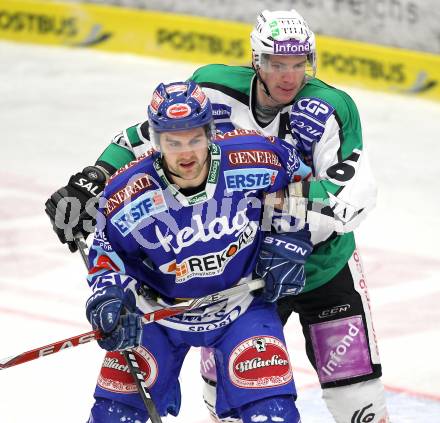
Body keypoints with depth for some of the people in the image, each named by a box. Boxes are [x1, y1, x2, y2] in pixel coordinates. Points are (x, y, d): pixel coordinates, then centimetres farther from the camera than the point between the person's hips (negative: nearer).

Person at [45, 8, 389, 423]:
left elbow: (357, 195, -30)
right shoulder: (215, 93, -13)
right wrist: (92, 180, -9)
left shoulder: (329, 111, -21)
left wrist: (290, 199, -42)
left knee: (354, 388, -3)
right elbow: (150, 134, 0)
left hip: (324, 262, -2)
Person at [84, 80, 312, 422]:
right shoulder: (128, 195, -25)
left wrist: (289, 244, -4)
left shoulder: (254, 159, -25)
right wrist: (109, 298, -25)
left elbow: (298, 175, -2)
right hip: (160, 307, 0)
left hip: (242, 306, 0)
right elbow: (107, 252, -8)